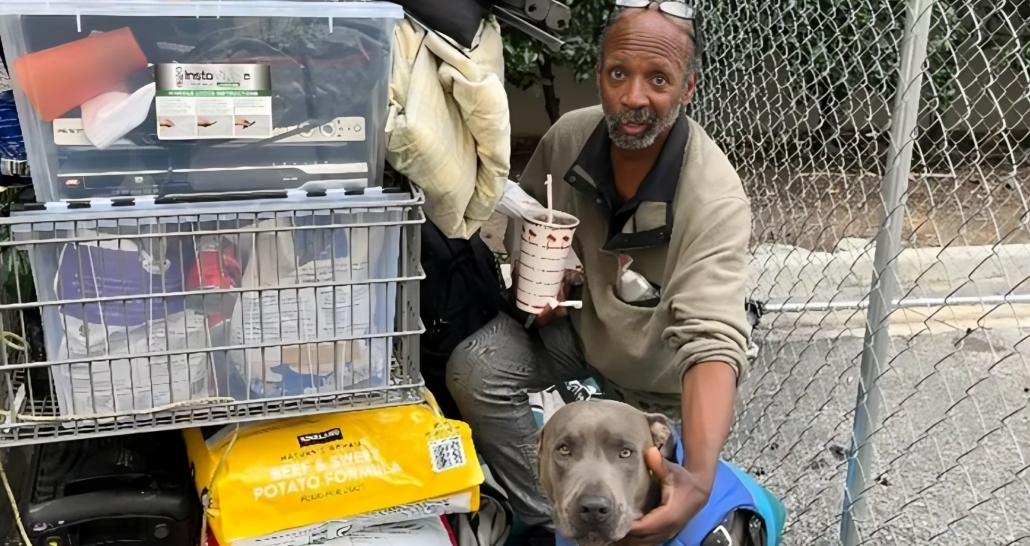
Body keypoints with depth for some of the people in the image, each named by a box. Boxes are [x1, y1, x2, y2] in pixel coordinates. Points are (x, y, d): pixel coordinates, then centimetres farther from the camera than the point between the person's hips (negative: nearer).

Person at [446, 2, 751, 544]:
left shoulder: (716, 200, -33)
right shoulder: (569, 135, -17)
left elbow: (713, 342, -42)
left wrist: (698, 476, -57)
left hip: (655, 366, -3)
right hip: (577, 320, 3)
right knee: (474, 368, -21)